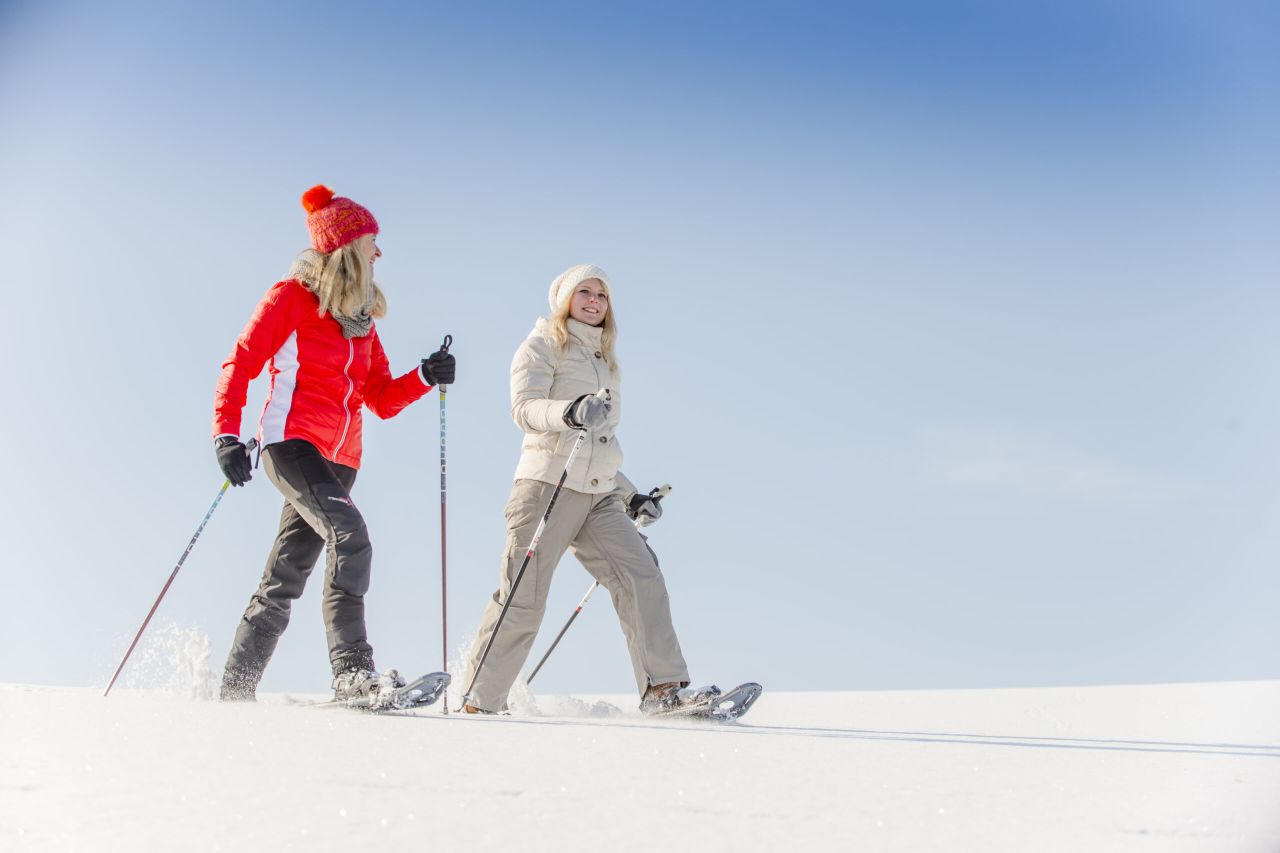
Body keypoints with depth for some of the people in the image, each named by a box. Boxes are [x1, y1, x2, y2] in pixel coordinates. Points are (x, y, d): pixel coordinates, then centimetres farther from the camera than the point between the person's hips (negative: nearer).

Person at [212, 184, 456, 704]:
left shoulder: (362, 318, 17)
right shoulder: (292, 297, -2)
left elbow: (382, 400, 18)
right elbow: (239, 367, -4)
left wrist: (425, 377, 0)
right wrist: (227, 436, -15)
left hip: (338, 460, 7)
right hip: (291, 442, -7)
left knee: (284, 582, 7)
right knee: (350, 535, -27)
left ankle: (235, 690, 15)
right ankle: (353, 672, -32)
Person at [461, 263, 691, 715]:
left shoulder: (603, 361, 27)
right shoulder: (542, 345, 5)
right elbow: (525, 408, -13)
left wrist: (629, 493, 28)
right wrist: (570, 412, -33)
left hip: (598, 497, 6)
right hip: (548, 487, -6)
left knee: (642, 576, -12)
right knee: (524, 598, -8)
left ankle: (663, 687, -15)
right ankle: (479, 701, 0)